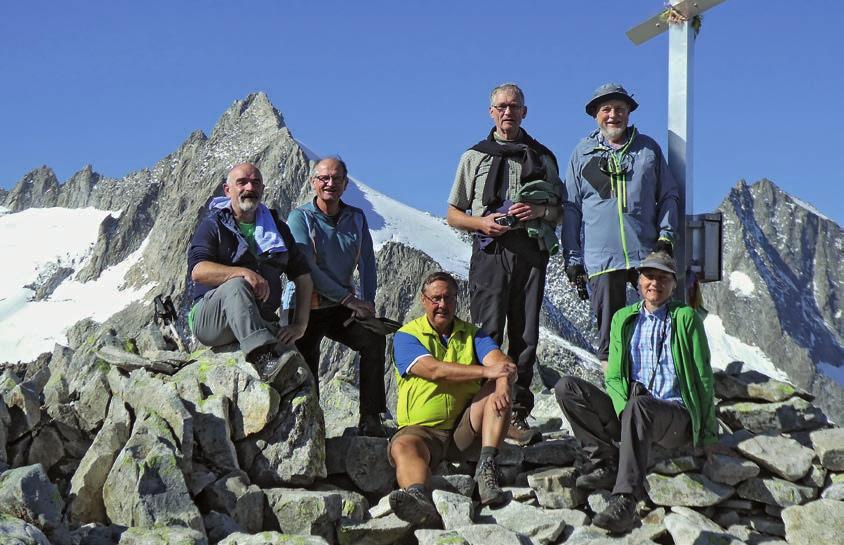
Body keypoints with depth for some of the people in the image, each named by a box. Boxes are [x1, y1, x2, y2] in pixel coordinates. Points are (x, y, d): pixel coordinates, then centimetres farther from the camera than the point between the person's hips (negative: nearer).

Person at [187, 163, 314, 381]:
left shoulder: (277, 228, 18)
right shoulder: (214, 225, 5)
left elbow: (302, 275, 14)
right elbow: (198, 270, -13)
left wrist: (300, 323, -1)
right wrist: (244, 272, -28)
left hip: (262, 321, 4)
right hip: (209, 319, -3)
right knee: (236, 285, -39)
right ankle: (262, 357, -54)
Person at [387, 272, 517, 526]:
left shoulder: (472, 334, 14)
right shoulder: (406, 336, 3)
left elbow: (502, 362, -6)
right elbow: (434, 370, -16)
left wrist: (503, 386, -31)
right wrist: (486, 371, -24)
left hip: (466, 428, 3)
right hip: (423, 429, -3)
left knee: (498, 387, -19)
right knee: (402, 446, -35)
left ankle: (486, 467, -31)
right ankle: (419, 498, -65)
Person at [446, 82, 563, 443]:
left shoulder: (542, 157, 19)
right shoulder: (475, 156, 15)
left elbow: (560, 211, 17)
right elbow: (453, 215, 13)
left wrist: (539, 211, -5)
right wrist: (482, 223, -6)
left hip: (531, 252, 2)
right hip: (490, 251, -1)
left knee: (525, 336, 0)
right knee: (487, 335, -10)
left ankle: (516, 414, 3)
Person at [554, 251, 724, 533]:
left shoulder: (685, 318, 4)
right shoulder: (623, 319, 14)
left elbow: (703, 378, 3)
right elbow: (614, 377, 10)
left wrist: (708, 436, 1)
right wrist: (624, 410, -12)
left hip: (676, 416, -4)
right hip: (630, 412, 4)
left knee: (639, 405, -41)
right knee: (566, 387, -17)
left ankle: (625, 500, -44)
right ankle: (606, 460, -17)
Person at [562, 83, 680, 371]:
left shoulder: (648, 148, 12)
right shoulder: (583, 152, 11)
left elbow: (669, 195, 16)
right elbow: (571, 207, 10)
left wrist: (665, 235, 1)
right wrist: (572, 257, 4)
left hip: (647, 253, 1)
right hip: (601, 258, 0)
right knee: (610, 330, 3)